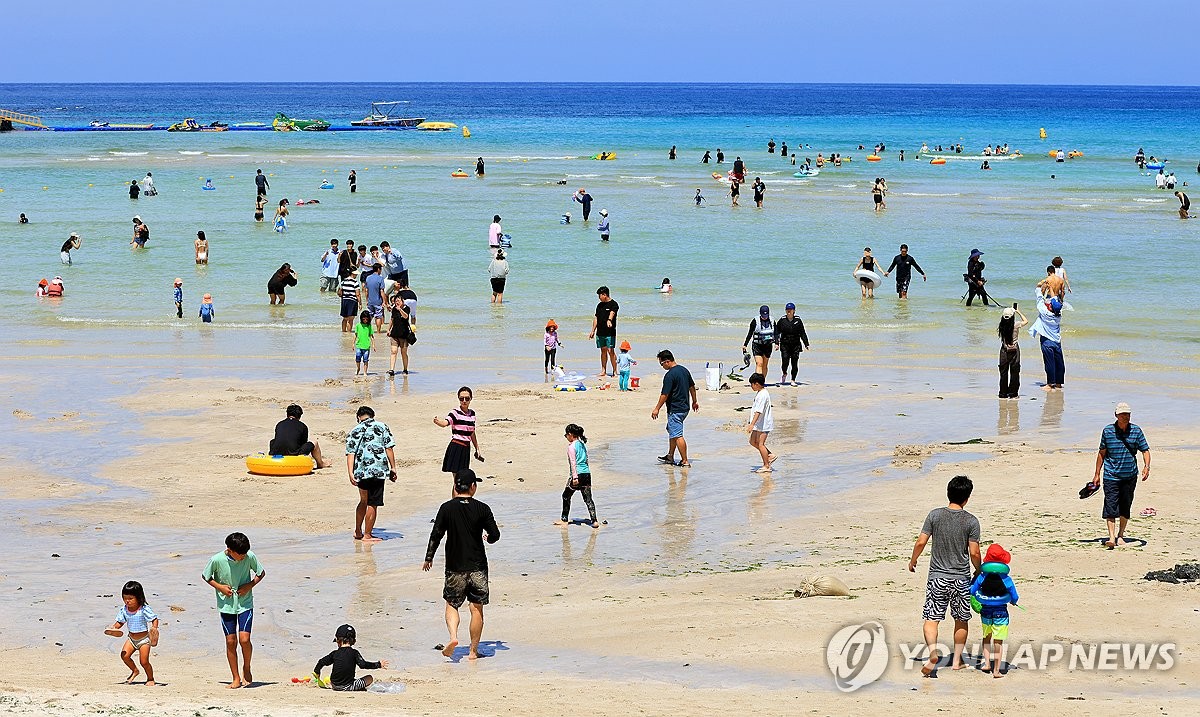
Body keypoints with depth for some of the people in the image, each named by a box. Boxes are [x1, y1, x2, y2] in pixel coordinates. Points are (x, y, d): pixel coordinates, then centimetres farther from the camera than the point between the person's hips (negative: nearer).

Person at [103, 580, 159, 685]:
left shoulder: (144, 609, -20)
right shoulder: (123, 610, -4)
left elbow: (154, 619, -18)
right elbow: (120, 622, 7)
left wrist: (154, 629, -36)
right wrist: (113, 628, -11)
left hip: (144, 638, -5)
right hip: (131, 638, 5)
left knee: (144, 661, -7)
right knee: (124, 655, -11)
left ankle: (150, 679, 19)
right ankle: (134, 671, 17)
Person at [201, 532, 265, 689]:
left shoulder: (250, 557, -13)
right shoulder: (217, 560, -15)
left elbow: (261, 573, 4)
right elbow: (205, 576, 2)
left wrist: (250, 585, -11)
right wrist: (219, 587, -12)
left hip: (245, 604, 0)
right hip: (226, 605, 0)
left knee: (244, 639, -12)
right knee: (231, 641, 2)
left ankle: (246, 669, 15)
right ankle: (236, 678, 13)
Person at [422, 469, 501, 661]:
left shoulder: (447, 508, -5)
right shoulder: (482, 508, -6)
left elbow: (436, 535, -3)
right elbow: (495, 535, -3)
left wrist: (428, 558, 9)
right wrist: (488, 538, 21)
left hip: (455, 566, 0)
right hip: (478, 566, 0)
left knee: (451, 604, 14)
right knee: (477, 608, 8)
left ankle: (453, 636, -11)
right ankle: (473, 650, 11)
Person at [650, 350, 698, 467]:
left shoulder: (670, 375, -19)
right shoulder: (684, 370, 8)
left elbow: (665, 394, -19)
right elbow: (692, 387, 19)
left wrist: (657, 409, -12)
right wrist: (695, 401, 31)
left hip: (675, 410, -10)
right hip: (684, 408, 10)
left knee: (677, 436, -7)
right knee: (672, 431, 23)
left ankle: (685, 461, -8)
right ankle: (670, 457, 31)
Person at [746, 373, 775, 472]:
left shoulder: (763, 395, -22)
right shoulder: (759, 393, 11)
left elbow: (758, 411, -29)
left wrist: (752, 424, -34)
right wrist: (751, 423, 29)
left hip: (764, 424, -11)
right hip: (759, 424, 11)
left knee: (760, 444, -4)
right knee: (753, 442, 14)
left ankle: (766, 466, 4)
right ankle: (770, 455, 21)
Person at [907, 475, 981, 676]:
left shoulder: (935, 515, -5)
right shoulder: (971, 521, -7)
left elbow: (921, 542, -4)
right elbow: (974, 553, -7)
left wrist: (913, 561, 13)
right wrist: (978, 571, 12)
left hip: (937, 577, 0)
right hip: (961, 578, 0)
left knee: (931, 619, 2)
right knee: (961, 621, 16)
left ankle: (933, 651, -22)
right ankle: (957, 660, 20)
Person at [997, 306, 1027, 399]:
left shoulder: (1001, 326, -5)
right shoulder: (1016, 325, -10)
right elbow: (1025, 321, 7)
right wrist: (1019, 312, 16)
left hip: (1004, 350, 2)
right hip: (1014, 350, -2)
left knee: (1003, 372, 8)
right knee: (1014, 372, 5)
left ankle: (1003, 393, 9)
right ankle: (1012, 393, 5)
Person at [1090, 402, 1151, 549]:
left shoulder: (1136, 430, 0)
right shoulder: (1108, 430, -1)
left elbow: (1145, 450, 3)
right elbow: (1102, 453, 8)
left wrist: (1146, 467, -15)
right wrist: (1097, 474, 9)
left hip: (1130, 476, 2)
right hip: (1111, 475, -2)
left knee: (1125, 507, 9)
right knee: (1110, 506, -11)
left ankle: (1120, 535, 23)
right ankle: (1111, 538, -14)